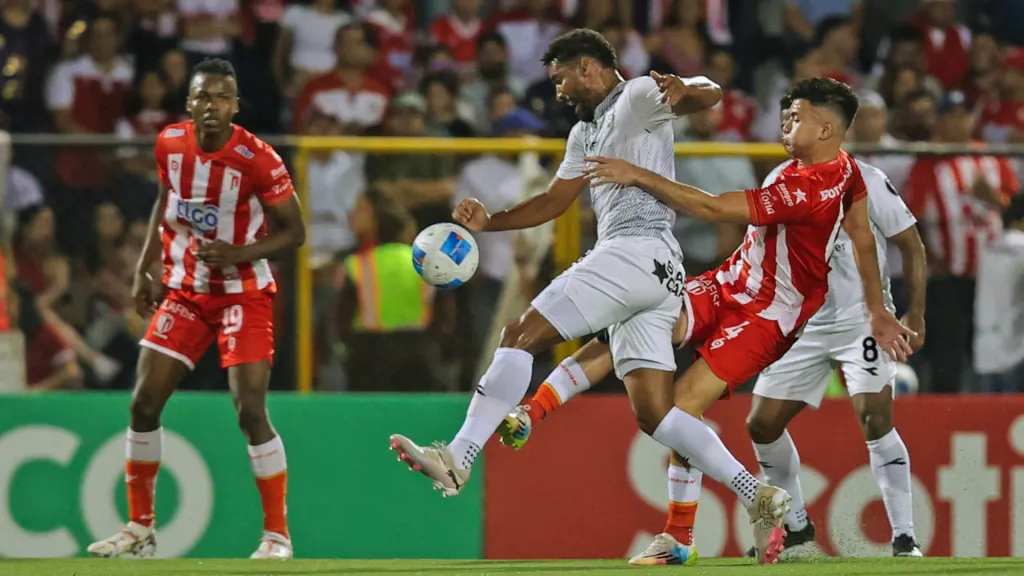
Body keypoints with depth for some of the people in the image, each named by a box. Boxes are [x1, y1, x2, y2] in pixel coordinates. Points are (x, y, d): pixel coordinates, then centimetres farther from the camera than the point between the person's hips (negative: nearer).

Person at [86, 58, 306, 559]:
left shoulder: (258, 159, -19)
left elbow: (294, 231, -12)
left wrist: (238, 253, -26)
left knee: (251, 410, -14)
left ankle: (277, 536, -3)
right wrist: (143, 269, 10)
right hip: (184, 291, 5)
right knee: (143, 403, 2)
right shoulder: (170, 144, -3)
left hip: (244, 295, -5)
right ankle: (140, 529, 16)